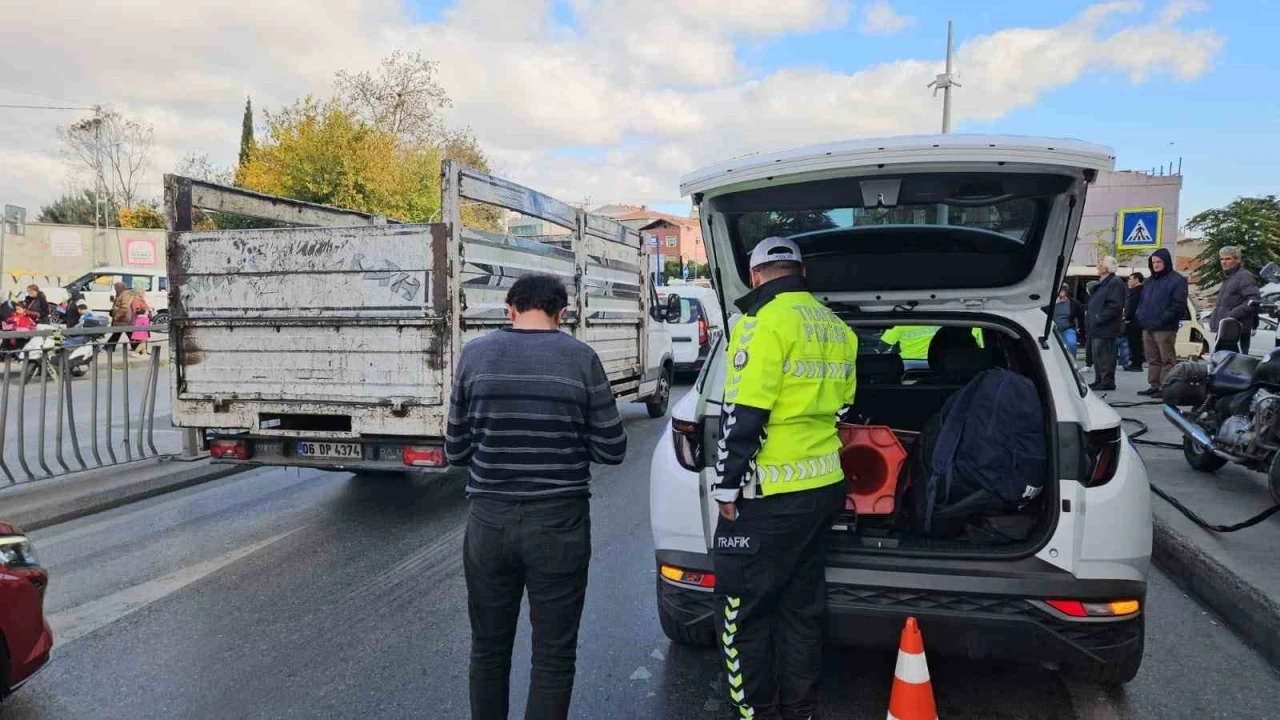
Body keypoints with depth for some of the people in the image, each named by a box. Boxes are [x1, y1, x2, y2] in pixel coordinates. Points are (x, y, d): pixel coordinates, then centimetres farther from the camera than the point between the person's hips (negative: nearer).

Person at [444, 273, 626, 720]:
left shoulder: (475, 354, -1)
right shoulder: (581, 359, -5)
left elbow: (455, 451, 4)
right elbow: (611, 449, -2)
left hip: (489, 520, 2)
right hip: (560, 522, -2)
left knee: (488, 648, 20)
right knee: (554, 653, 11)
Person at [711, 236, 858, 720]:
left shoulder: (767, 321, -14)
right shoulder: (836, 327, 12)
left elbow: (744, 414, -19)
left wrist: (728, 485, -11)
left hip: (770, 496, -9)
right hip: (824, 486, 9)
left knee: (740, 610, 4)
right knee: (802, 607, 17)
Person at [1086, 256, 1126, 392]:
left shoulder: (1115, 283, -11)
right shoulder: (1101, 283, 21)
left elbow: (1116, 305, -20)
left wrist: (1100, 318, -20)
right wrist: (1089, 316, 15)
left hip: (1106, 328, -10)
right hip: (1096, 327, 10)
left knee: (1105, 355, -9)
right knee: (1097, 355, 14)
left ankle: (1107, 381, -5)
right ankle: (1099, 380, 21)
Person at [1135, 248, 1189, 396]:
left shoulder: (1177, 280, -3)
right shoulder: (1150, 281, 20)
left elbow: (1179, 305, -12)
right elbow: (1142, 301, 25)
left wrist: (1163, 319, -17)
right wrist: (1141, 316, 8)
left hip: (1165, 328, -8)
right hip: (1147, 328, 8)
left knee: (1167, 359, -4)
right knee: (1153, 360, 11)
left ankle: (1166, 387, -4)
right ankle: (1154, 386, 16)